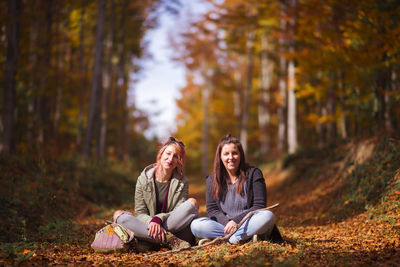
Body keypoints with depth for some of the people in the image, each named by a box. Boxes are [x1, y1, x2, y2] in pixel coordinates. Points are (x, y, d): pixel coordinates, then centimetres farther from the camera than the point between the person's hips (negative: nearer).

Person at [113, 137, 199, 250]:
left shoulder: (182, 182, 4)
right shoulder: (144, 178, 3)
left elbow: (180, 213, -6)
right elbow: (140, 212, -2)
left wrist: (158, 219, -26)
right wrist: (152, 222, -25)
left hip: (173, 227, 0)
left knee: (192, 203, -23)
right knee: (118, 215, -23)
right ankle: (168, 239, -36)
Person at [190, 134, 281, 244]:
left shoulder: (253, 173, 0)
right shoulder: (212, 179, 8)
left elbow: (259, 206, -5)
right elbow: (212, 210, 3)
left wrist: (236, 221, -18)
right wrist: (227, 222, -17)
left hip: (248, 224, -2)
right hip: (223, 225, 2)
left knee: (268, 216, -32)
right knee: (195, 225, -24)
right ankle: (248, 237, -26)